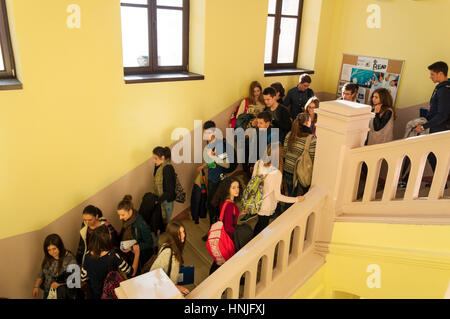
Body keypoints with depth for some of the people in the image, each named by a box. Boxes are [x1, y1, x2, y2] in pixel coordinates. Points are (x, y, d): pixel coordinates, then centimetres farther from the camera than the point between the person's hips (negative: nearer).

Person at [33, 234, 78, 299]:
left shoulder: (69, 258, -12)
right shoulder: (47, 259, 5)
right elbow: (41, 274, 13)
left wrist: (60, 283, -20)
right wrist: (36, 286, 0)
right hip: (48, 291, 3)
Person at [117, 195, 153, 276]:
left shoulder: (141, 224, -27)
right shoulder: (126, 220, -5)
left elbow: (149, 244, -19)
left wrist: (132, 248, -24)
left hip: (141, 253, -7)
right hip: (128, 249, 7)